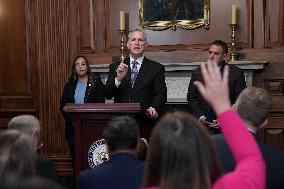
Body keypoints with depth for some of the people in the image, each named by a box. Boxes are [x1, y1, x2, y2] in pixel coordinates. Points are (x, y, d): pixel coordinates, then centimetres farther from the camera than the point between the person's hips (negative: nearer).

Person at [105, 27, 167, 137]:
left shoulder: (156, 68, 8)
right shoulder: (115, 67, 12)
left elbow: (160, 94, 0)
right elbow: (108, 95, 3)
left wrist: (154, 108, -20)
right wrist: (118, 78, -13)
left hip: (145, 123, -1)